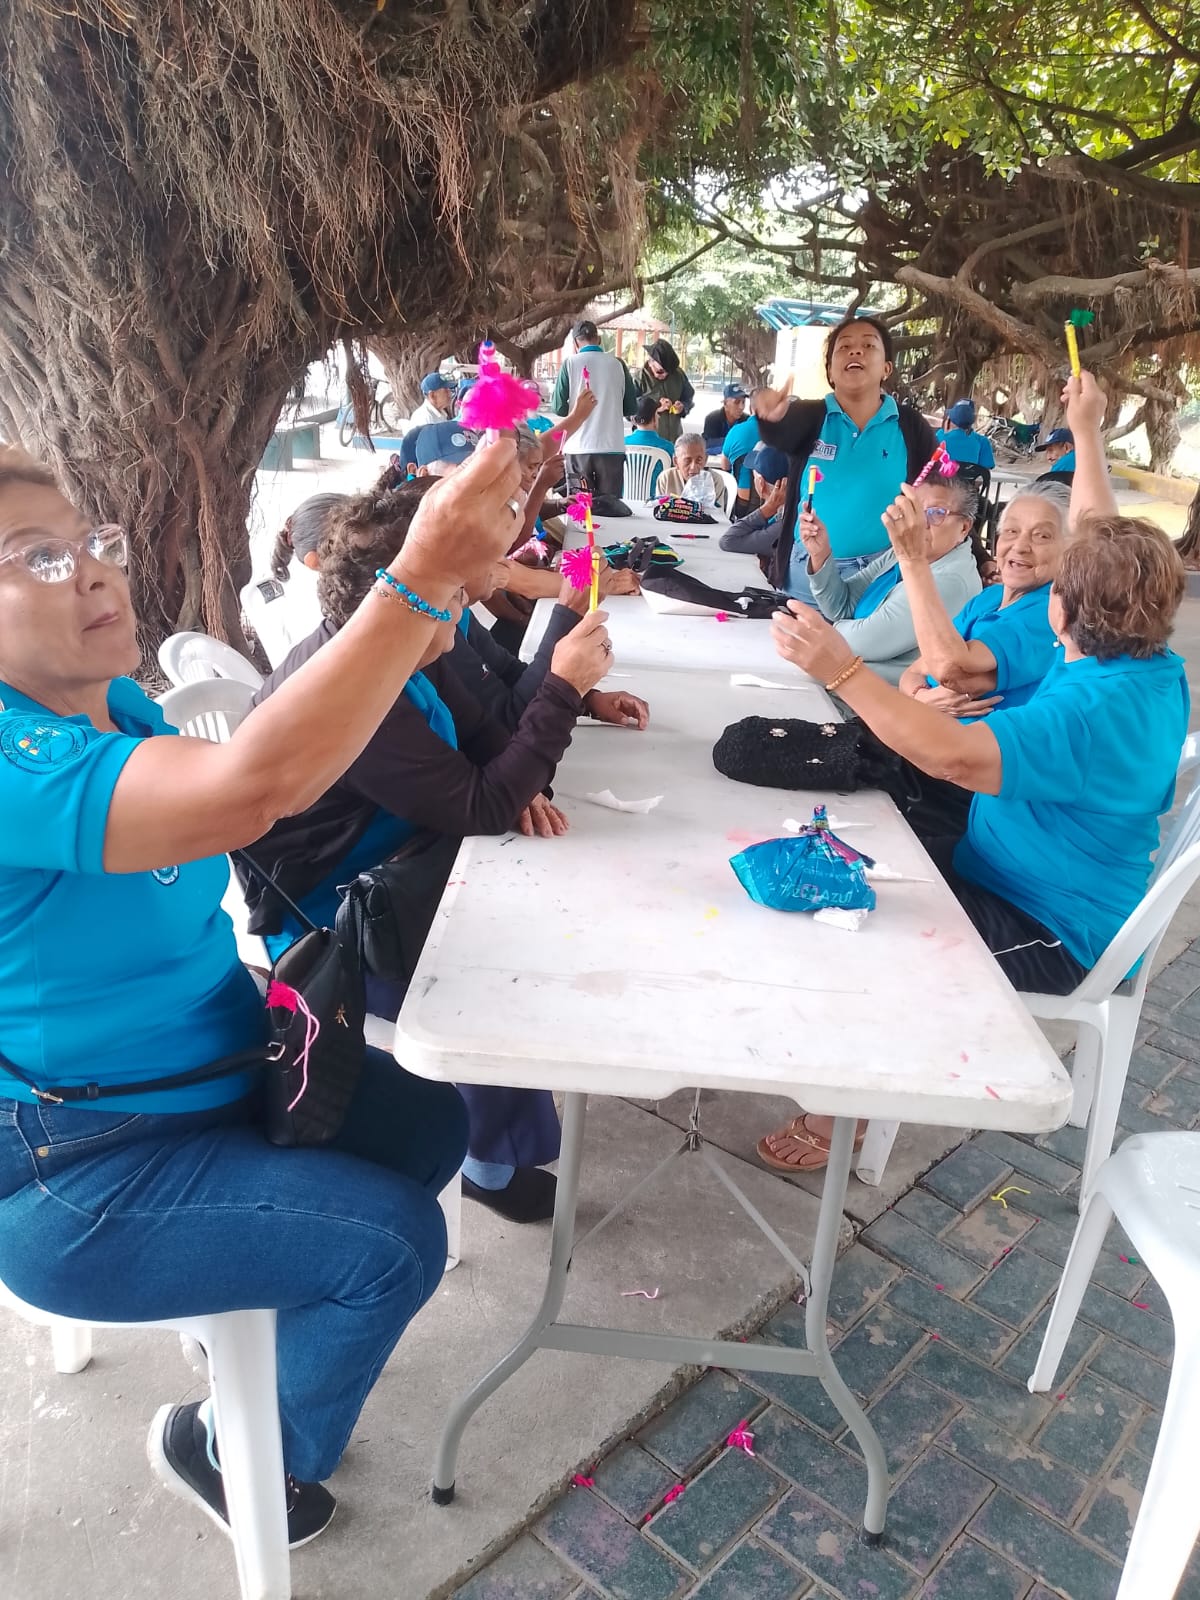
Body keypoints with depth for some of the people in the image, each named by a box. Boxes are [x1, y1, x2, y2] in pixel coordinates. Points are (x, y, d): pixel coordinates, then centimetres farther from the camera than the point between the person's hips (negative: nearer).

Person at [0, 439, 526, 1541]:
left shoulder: (113, 700, 0)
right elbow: (252, 786, -46)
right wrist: (422, 577, -48)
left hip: (219, 1068, 9)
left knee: (434, 1123, 13)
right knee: (393, 1240, -13)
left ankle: (268, 1335, 33)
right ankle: (230, 1451, 17)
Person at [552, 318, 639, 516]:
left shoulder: (570, 363, -1)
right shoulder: (617, 364, 4)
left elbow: (559, 407, -3)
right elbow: (630, 407, 9)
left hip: (579, 448, -1)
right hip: (612, 447, 1)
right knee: (612, 506, 5)